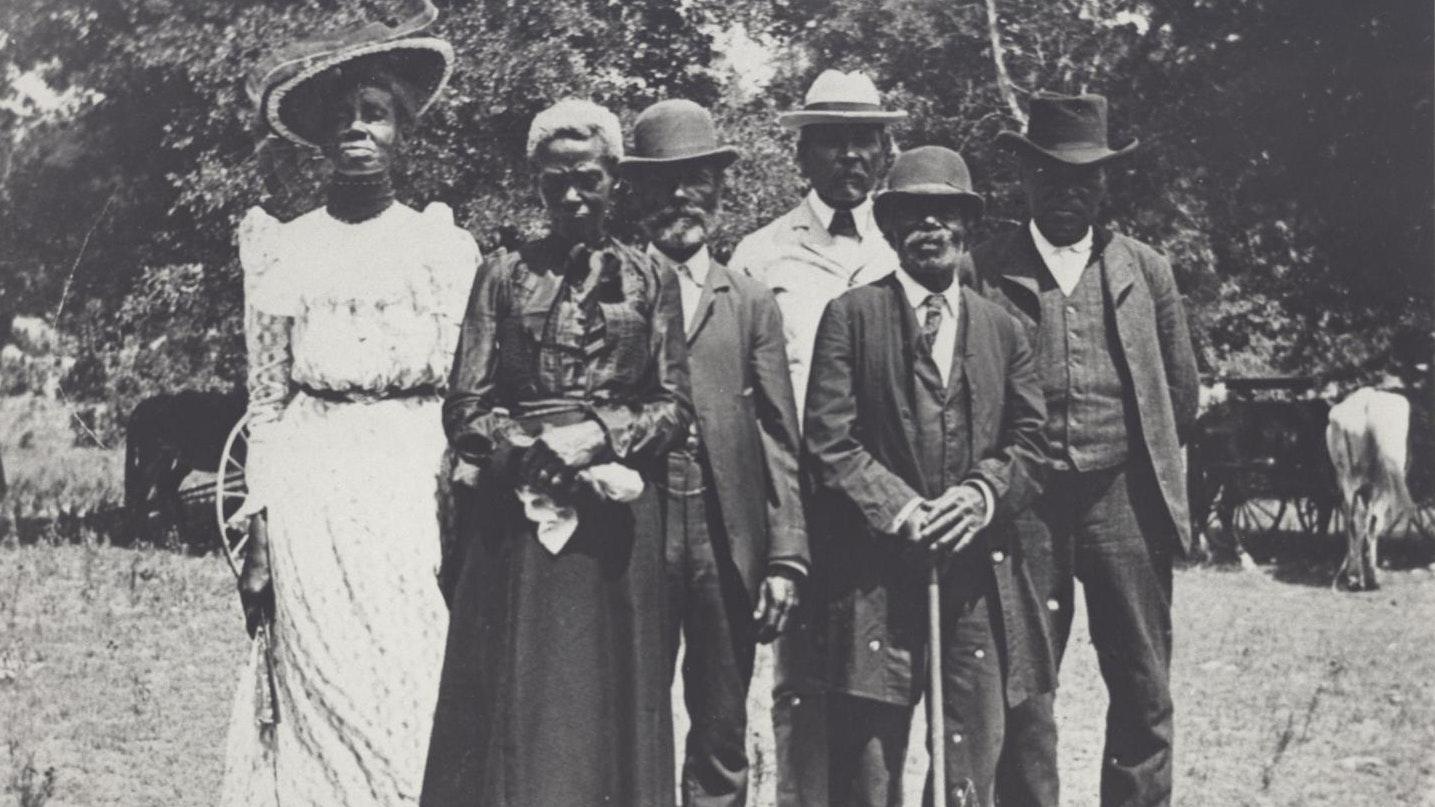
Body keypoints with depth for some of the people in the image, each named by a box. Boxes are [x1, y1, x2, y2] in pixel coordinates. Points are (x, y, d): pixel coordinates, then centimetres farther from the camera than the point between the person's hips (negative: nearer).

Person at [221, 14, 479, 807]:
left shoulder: (444, 246, 9)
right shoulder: (283, 248, 9)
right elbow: (267, 402, 9)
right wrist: (258, 535, 2)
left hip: (417, 488, 0)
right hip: (313, 496, 0)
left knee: (419, 696, -5)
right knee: (326, 702, -4)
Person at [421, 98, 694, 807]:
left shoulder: (649, 280, 9)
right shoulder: (503, 276, 8)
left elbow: (675, 406, 5)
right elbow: (465, 410, 3)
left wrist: (598, 436, -11)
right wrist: (539, 452, -12)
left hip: (617, 520, 0)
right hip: (515, 515, 0)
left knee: (607, 701, 2)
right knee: (510, 705, -1)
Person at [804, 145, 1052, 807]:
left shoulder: (1002, 329, 17)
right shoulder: (851, 316, 4)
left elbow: (1031, 441, 12)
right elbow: (830, 440, -3)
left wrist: (984, 493, -7)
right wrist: (900, 509, -13)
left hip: (979, 574, 3)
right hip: (877, 574, -3)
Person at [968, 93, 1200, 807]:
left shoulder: (1144, 269, 10)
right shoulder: (983, 271, 2)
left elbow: (1180, 392, 16)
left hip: (1125, 499, 2)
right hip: (1024, 502, -2)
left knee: (1143, 691, 6)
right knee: (1023, 691, 2)